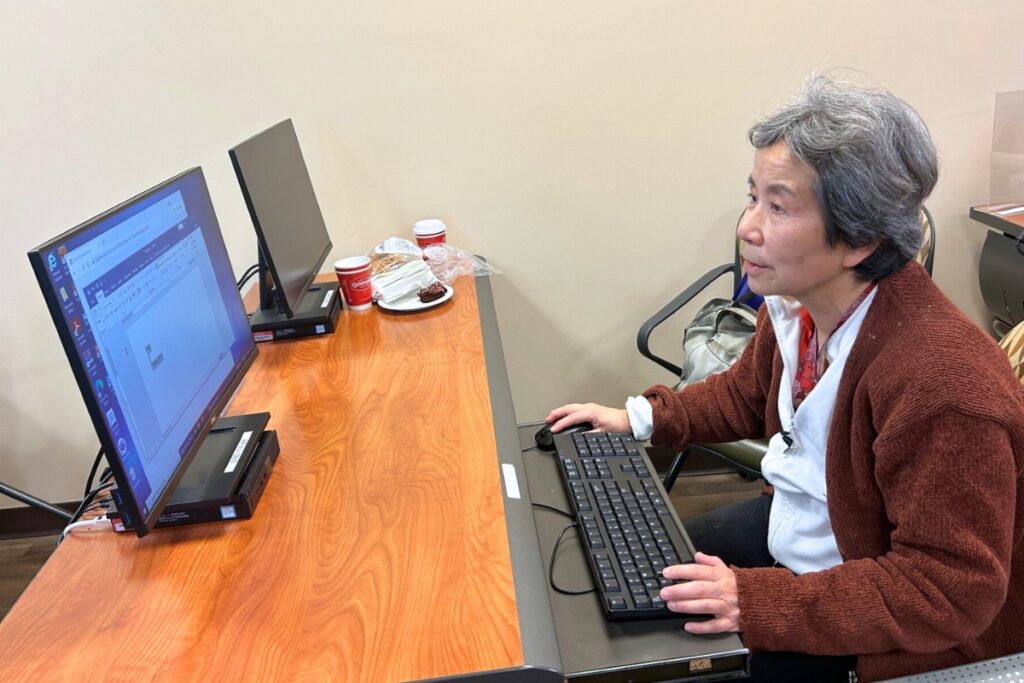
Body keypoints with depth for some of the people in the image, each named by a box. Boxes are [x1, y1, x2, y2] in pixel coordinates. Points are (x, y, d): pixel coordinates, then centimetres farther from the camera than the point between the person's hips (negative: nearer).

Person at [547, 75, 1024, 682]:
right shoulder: (799, 302, -11)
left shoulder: (944, 383, -37)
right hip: (795, 524, 8)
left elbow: (952, 591, -30)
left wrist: (757, 600, -35)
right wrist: (642, 417, 0)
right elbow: (749, 393, 11)